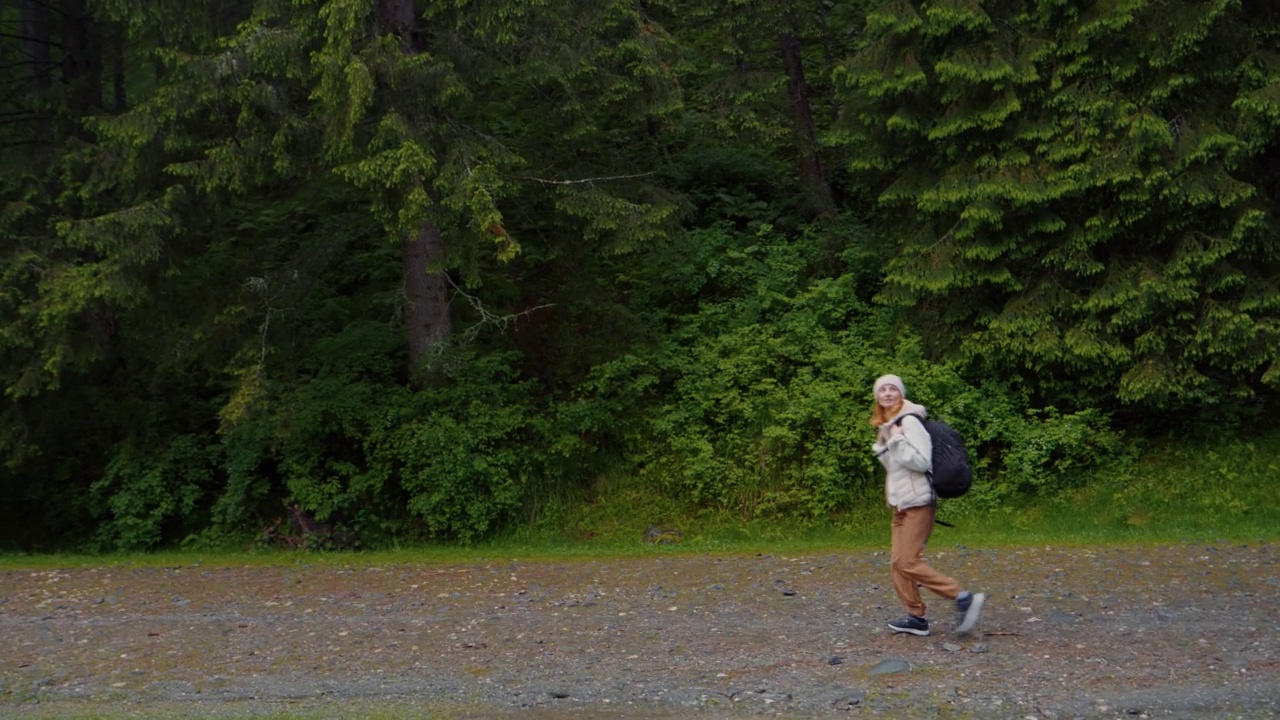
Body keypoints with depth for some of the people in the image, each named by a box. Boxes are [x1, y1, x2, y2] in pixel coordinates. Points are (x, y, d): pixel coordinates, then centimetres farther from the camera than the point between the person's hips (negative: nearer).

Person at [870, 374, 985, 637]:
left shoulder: (909, 421, -13)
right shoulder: (887, 426, 15)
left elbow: (922, 462, -19)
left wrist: (897, 441, -19)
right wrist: (882, 448, 5)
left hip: (917, 503, -9)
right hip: (901, 505, 9)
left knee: (909, 562, -12)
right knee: (897, 563, 6)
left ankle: (963, 598, -9)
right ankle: (916, 616, 11)